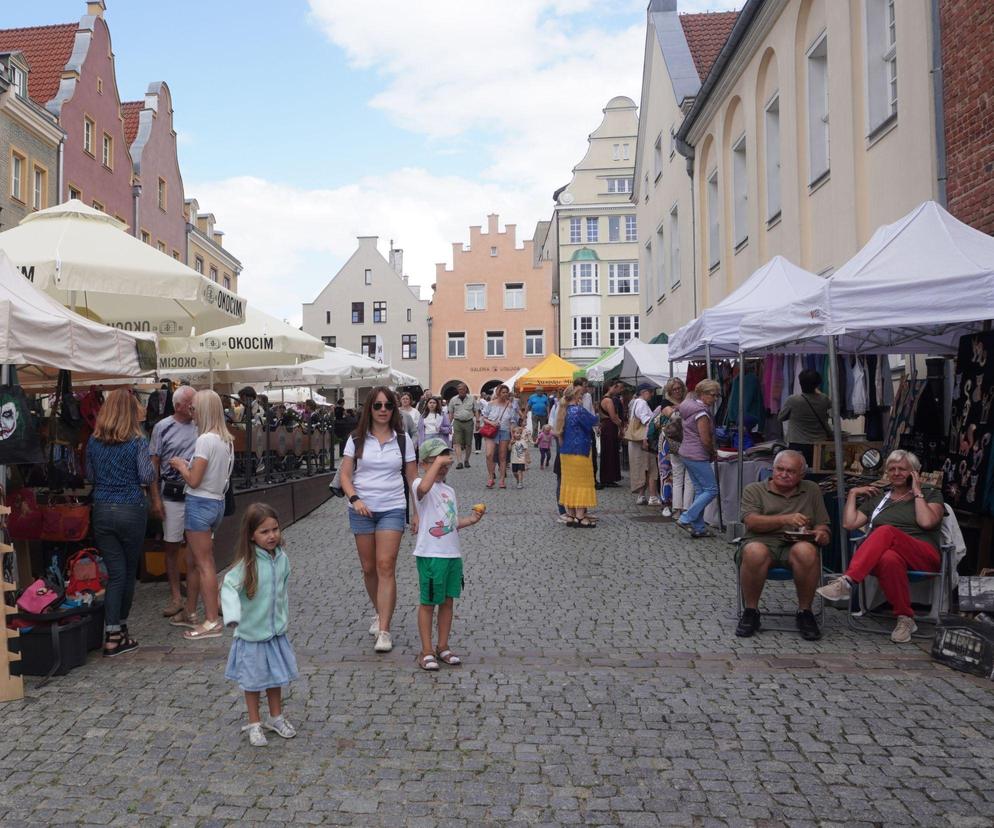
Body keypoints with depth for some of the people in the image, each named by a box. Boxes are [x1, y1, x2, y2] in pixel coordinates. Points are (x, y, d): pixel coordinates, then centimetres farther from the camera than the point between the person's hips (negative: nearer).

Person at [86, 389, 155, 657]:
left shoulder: (93, 441, 3)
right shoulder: (137, 441, -10)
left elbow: (90, 475, 12)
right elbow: (147, 476, -12)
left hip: (102, 511, 3)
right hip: (131, 511, -3)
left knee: (115, 572, 5)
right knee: (129, 571, 13)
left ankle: (112, 635, -1)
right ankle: (120, 627, 26)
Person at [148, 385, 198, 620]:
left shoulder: (200, 426, 3)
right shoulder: (163, 427, 0)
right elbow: (154, 465, 2)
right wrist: (156, 499, -2)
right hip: (172, 494, -1)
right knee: (171, 546, 6)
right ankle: (176, 597, 18)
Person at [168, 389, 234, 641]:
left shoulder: (205, 440, -18)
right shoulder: (226, 439, 9)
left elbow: (194, 480, -18)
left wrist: (180, 465, -1)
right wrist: (188, 465, 12)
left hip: (200, 503, -9)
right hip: (216, 502, 9)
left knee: (204, 563, -3)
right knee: (192, 561, 19)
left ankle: (212, 622, 2)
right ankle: (190, 613, 29)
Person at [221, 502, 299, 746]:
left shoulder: (281, 558, -4)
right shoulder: (248, 563, -21)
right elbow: (229, 587, -31)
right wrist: (233, 616, -46)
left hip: (276, 630, 5)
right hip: (251, 633, -5)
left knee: (276, 677, 18)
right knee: (253, 680, 10)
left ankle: (276, 718, 35)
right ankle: (254, 724, 26)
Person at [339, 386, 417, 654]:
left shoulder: (403, 440, 2)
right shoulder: (357, 439, 2)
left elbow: (412, 478, 5)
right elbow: (345, 475, 0)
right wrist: (354, 499, -17)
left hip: (392, 509, -1)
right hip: (362, 510, 2)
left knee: (386, 566, -11)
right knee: (368, 568, 10)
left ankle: (384, 631, -10)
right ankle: (379, 612, 34)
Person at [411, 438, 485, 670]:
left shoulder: (449, 490, 16)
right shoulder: (420, 484, -10)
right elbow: (424, 488, -38)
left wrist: (469, 521, 6)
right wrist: (439, 461, -30)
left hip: (453, 554, 8)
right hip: (430, 555, -8)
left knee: (448, 601, 13)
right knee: (428, 603, 3)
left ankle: (442, 647, 25)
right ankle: (427, 651, 13)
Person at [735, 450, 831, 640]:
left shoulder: (812, 490, 22)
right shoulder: (754, 490, 14)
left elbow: (823, 526, 17)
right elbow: (752, 522, -3)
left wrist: (821, 534, -8)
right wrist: (785, 519, -17)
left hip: (796, 544, 1)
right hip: (762, 541, -1)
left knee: (806, 552, -36)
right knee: (754, 553, -38)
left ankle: (804, 612, -16)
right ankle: (750, 611, -17)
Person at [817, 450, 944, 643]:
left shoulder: (931, 494, 17)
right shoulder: (877, 497, 25)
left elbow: (927, 522, -4)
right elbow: (849, 523, 16)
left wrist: (917, 493, 3)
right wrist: (853, 493, 17)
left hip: (923, 557, -2)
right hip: (878, 557, 2)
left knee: (886, 531, -37)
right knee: (890, 559, -40)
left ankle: (846, 582, -49)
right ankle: (905, 618, -30)